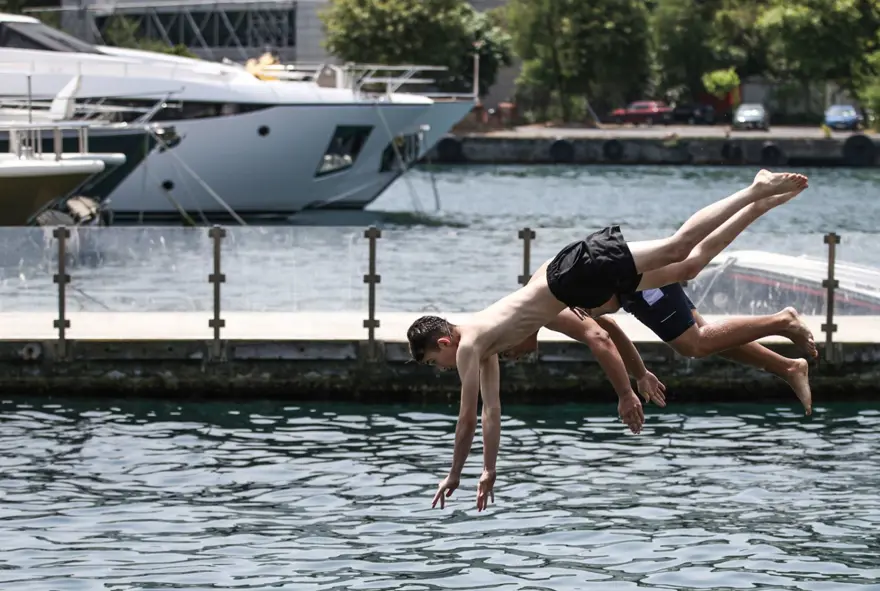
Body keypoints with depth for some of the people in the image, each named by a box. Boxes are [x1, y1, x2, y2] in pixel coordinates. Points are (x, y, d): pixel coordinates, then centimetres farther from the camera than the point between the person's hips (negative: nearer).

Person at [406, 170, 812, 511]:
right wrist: (489, 470, 25)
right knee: (686, 265, 6)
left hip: (581, 267, -6)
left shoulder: (468, 345, -9)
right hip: (579, 283, 6)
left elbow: (467, 418, -9)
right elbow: (491, 411, 24)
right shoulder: (485, 349, 15)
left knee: (677, 247, -14)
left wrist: (454, 476, 0)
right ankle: (758, 205, 7)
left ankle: (756, 192, -17)